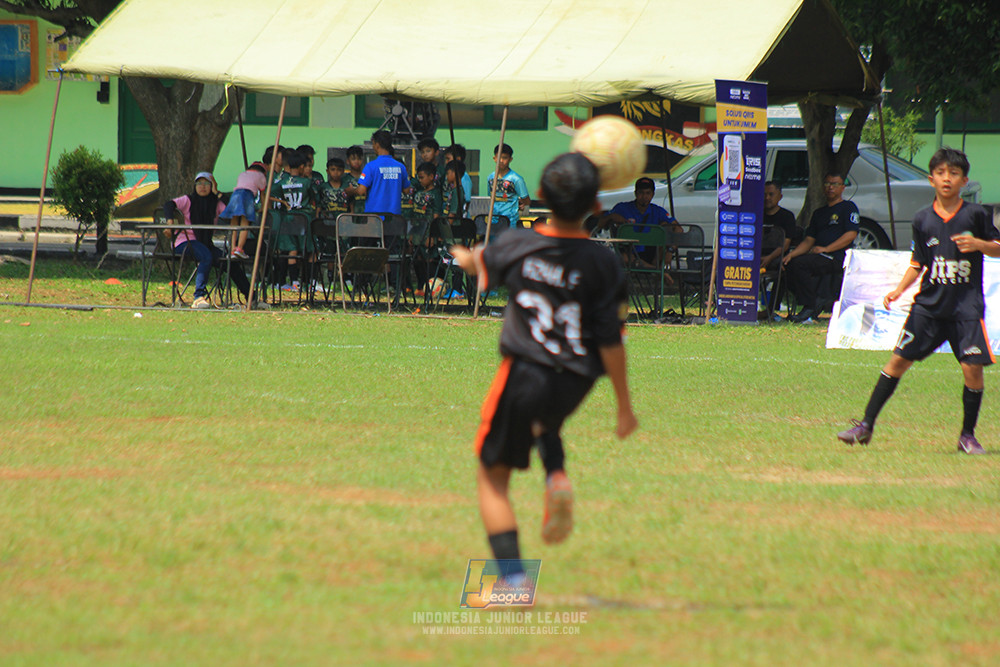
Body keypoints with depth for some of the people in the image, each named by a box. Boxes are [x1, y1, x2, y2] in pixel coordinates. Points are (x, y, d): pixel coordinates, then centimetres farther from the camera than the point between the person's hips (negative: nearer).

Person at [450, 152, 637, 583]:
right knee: (545, 423, 36)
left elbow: (479, 265, 18)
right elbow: (610, 341, -9)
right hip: (574, 383, 2)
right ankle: (556, 475, 5)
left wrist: (463, 256, 43)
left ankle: (511, 577, -6)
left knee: (493, 476, 7)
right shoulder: (603, 264, -10)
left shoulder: (517, 245, -7)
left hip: (522, 376, -2)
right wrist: (624, 406, -1)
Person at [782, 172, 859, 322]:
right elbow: (809, 240, 22)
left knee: (798, 264, -30)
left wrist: (825, 249, -16)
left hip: (836, 258, -7)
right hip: (818, 256, 7)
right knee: (788, 264, -19)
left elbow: (851, 235, -7)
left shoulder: (848, 207, 7)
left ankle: (809, 307, -20)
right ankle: (815, 303, -9)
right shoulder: (819, 213, 28)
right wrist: (791, 254, 2)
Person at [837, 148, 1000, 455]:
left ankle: (967, 435, 7)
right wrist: (899, 290, 1)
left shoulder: (975, 214, -3)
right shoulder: (923, 219, 5)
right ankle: (866, 425, 8)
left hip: (966, 306, -2)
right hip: (929, 303, 2)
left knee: (972, 367, -11)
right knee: (898, 360, 1)